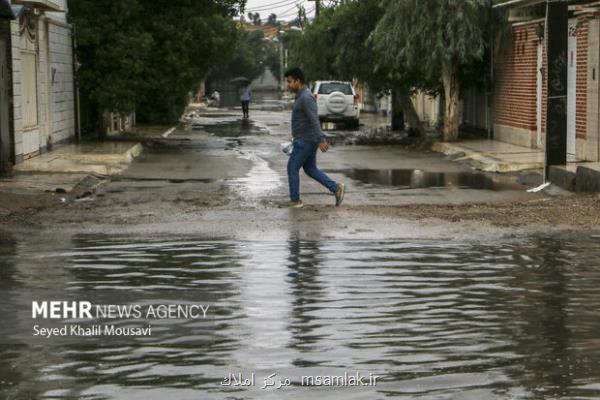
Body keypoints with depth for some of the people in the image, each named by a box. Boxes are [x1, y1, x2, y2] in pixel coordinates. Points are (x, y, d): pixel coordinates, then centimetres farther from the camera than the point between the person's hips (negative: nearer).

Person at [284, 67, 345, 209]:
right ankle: (336, 188, 12)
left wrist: (321, 140, -28)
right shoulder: (302, 96, 13)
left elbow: (314, 121, -25)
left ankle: (295, 200, 7)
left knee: (292, 168, -1)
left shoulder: (306, 97, -19)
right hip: (305, 140, 10)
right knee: (310, 169, 14)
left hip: (305, 141, -10)